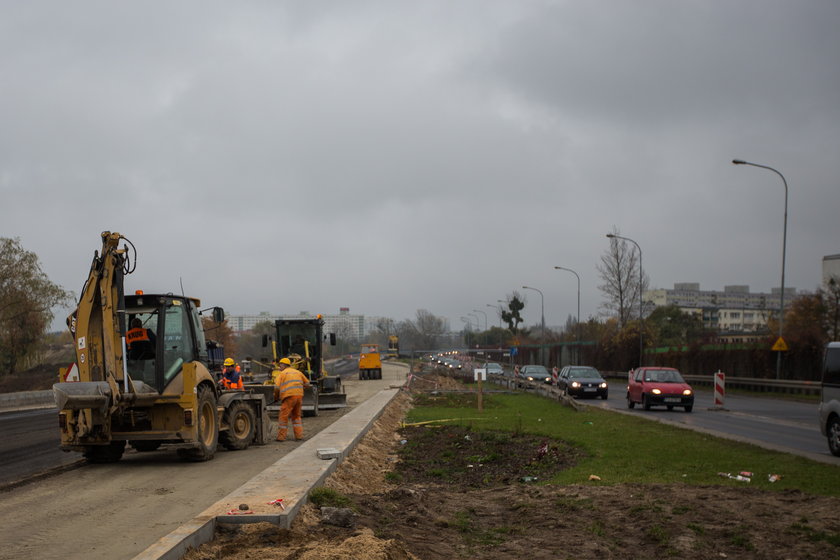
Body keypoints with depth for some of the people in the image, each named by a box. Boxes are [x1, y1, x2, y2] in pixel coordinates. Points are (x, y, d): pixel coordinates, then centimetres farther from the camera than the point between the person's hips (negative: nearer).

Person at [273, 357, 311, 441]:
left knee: (283, 417, 2)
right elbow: (307, 384, 21)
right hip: (299, 396, 6)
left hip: (289, 397, -6)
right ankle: (299, 435, 15)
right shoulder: (298, 372, 20)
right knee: (296, 416, 19)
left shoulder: (282, 373, 4)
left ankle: (281, 437, 3)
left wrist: (276, 396, 10)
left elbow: (277, 387, -6)